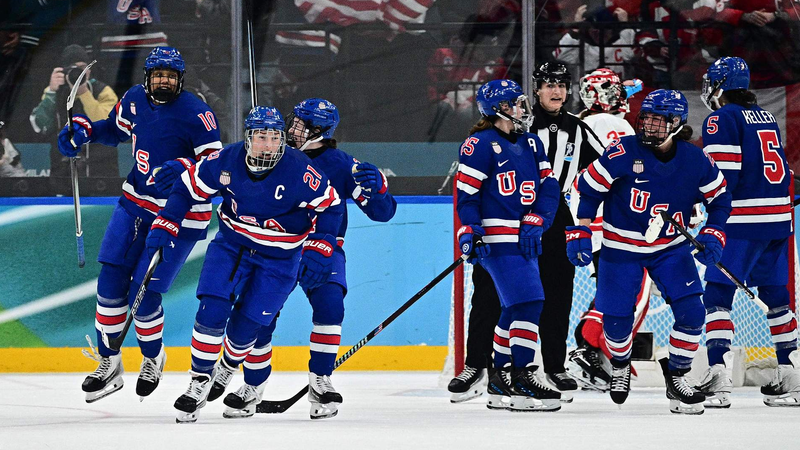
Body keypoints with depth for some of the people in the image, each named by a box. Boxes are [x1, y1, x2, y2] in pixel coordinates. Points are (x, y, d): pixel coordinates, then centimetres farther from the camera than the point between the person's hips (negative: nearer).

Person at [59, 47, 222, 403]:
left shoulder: (195, 113, -17)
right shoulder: (135, 99, 2)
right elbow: (117, 129, 21)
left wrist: (182, 169, -34)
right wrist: (83, 130, 4)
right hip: (136, 202, 6)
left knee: (143, 293, -8)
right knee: (111, 280, -2)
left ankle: (153, 357, 20)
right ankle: (109, 363, 10)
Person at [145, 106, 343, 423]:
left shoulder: (299, 171, -23)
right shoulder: (226, 161, -16)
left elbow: (330, 206, -11)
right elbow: (189, 187, -1)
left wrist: (318, 251, -18)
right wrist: (165, 226, -7)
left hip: (279, 257, -3)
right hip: (232, 244, 3)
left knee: (247, 325, -5)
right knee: (212, 308, -15)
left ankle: (255, 384, 23)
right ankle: (201, 377, 3)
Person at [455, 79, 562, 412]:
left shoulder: (531, 143, 15)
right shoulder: (480, 144, -7)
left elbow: (548, 188, 10)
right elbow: (466, 193, -8)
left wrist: (534, 222, -5)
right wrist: (470, 231, -17)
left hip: (525, 239, 8)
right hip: (497, 239, -8)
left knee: (514, 308, 12)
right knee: (528, 301, -17)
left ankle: (500, 382, 21)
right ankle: (521, 377, -15)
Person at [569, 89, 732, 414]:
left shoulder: (696, 161, -11)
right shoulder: (624, 152, -18)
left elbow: (720, 197, 5)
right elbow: (587, 189, -10)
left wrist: (713, 235, -8)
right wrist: (579, 233, -14)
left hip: (671, 247, 2)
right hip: (621, 247, -2)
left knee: (691, 311, -12)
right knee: (617, 319, 1)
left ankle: (677, 377, 7)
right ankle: (620, 366, 35)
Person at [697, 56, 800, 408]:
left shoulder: (722, 119, -7)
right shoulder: (766, 118, 18)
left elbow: (722, 173, -16)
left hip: (742, 221, -8)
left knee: (718, 295, -6)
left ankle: (718, 380, -19)